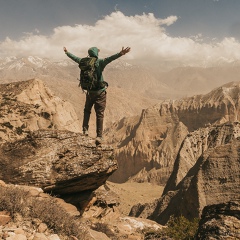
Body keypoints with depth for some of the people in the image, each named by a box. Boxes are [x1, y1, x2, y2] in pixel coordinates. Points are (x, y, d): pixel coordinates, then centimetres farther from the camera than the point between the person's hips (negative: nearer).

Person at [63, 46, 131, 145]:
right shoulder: (99, 62, -13)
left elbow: (75, 58, 18)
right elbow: (109, 59, -31)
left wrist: (67, 53, 37)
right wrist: (120, 54, -44)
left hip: (90, 92, 4)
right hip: (100, 92, -4)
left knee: (87, 111, 25)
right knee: (99, 114, 0)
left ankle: (85, 129, 21)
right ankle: (99, 136, -1)